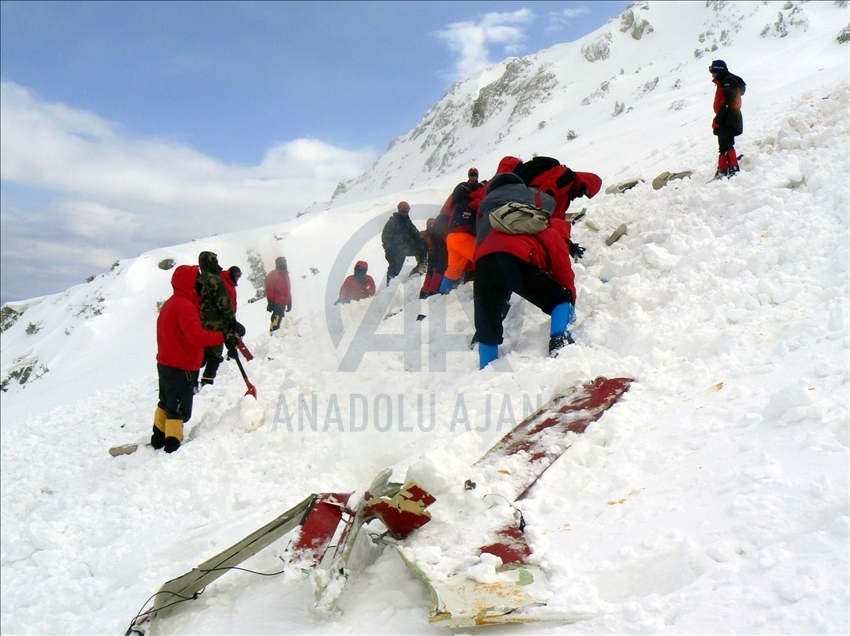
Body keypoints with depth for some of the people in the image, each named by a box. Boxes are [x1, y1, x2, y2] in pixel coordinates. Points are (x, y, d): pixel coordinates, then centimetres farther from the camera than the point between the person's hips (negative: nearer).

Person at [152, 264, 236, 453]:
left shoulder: (170, 303, 12)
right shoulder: (185, 306, -20)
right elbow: (197, 336, -30)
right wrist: (223, 338, -28)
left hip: (166, 364, 10)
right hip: (181, 368, -10)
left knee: (166, 404, 22)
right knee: (179, 409, -4)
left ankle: (159, 438, 32)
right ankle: (173, 443, -2)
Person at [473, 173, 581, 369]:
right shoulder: (554, 237, 28)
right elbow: (564, 276, 24)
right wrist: (570, 305, 35)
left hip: (483, 261, 4)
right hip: (517, 259, -4)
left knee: (487, 331, 18)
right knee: (562, 299, 16)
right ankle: (559, 344, -5)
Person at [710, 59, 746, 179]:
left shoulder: (729, 81, -6)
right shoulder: (723, 83, 25)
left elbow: (728, 102, -18)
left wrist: (718, 119, -23)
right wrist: (718, 120, 17)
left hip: (729, 119, -11)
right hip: (725, 121, 11)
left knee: (726, 145, -19)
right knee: (723, 146, 10)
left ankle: (733, 169, -25)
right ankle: (723, 170, 12)